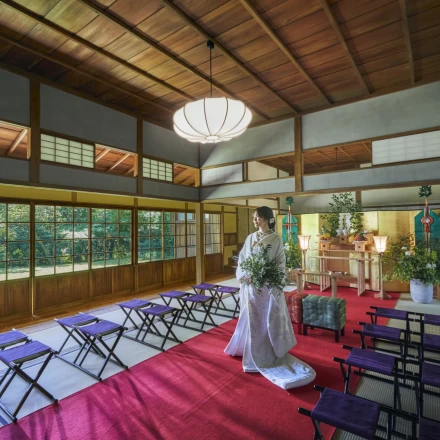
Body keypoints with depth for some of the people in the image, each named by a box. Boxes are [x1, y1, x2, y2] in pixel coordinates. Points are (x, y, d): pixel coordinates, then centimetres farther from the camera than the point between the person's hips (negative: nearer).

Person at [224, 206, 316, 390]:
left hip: (268, 286, -4)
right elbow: (242, 259, 7)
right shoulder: (250, 238, 6)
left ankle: (272, 354, 26)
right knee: (252, 320, 13)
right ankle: (255, 355, 33)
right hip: (250, 286, 4)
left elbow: (281, 264, -8)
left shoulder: (276, 239, -7)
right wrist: (245, 275, -10)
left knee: (270, 321, 6)